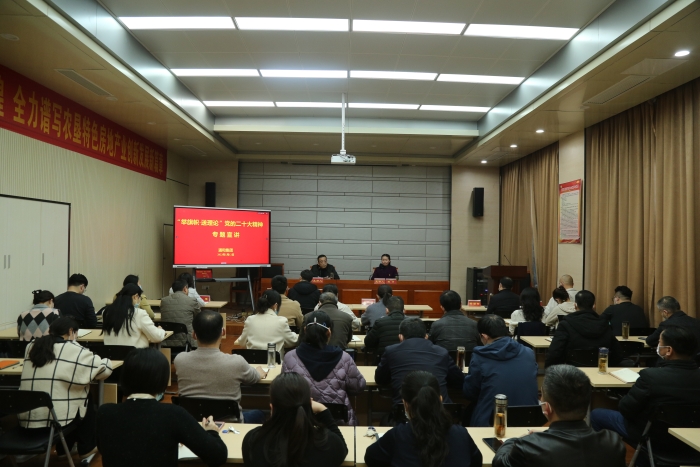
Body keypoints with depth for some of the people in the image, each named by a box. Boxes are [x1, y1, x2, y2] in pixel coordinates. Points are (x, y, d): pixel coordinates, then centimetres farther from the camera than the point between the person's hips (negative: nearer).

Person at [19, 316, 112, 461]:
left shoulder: (31, 346, 10)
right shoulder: (74, 350, -5)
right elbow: (105, 368, 1)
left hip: (26, 419, 6)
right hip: (56, 418, -6)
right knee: (87, 403, 24)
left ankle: (63, 449, 38)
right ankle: (86, 450, 31)